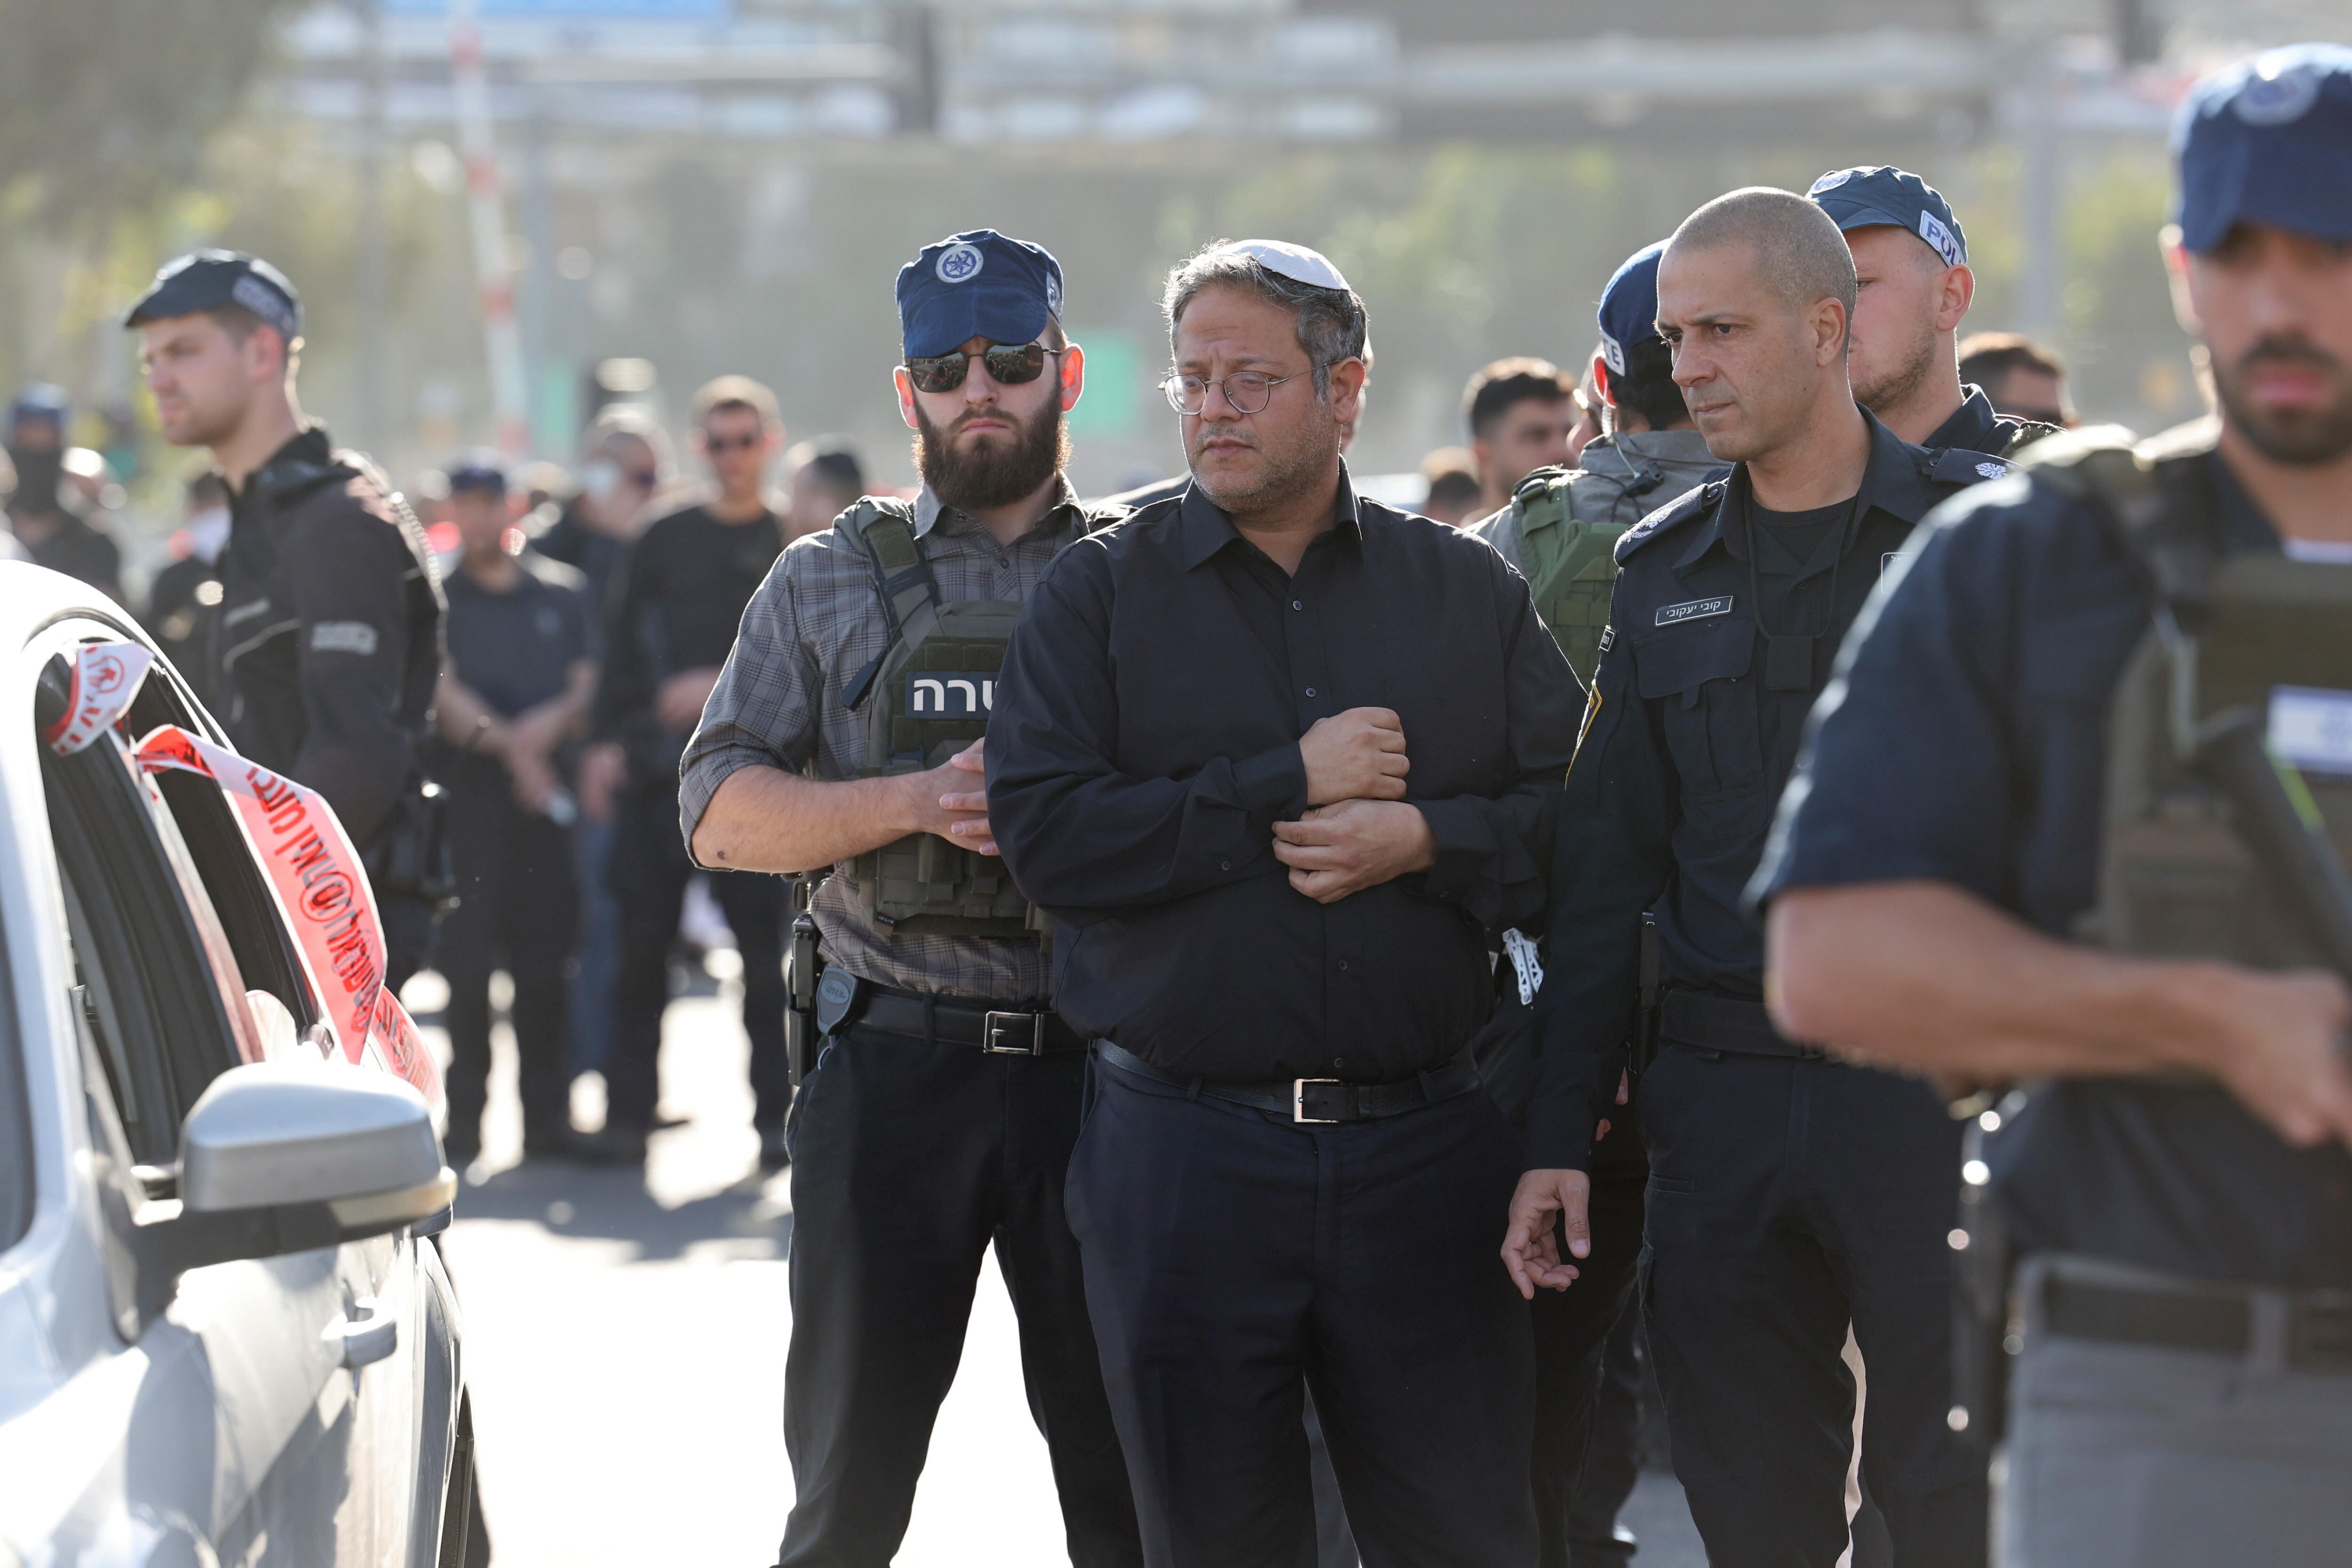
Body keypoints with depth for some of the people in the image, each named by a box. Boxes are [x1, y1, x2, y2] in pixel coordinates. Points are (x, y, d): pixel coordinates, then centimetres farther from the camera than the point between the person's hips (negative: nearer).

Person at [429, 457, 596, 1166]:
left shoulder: (563, 592, 15)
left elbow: (590, 682, 10)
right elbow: (441, 689, -3)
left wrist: (551, 722, -10)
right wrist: (507, 742, -14)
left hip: (550, 785, 2)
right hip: (469, 790, -2)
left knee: (546, 961, 1)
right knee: (467, 961, -6)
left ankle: (547, 1117, 7)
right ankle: (464, 1121, -1)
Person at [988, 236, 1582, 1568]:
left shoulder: (1469, 589, 9)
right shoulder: (1103, 592, 4)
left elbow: (1575, 815, 3)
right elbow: (1042, 829, -10)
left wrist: (1427, 838, -14)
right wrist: (1287, 786, -11)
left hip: (1426, 1145, 1)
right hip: (1186, 1147, 0)